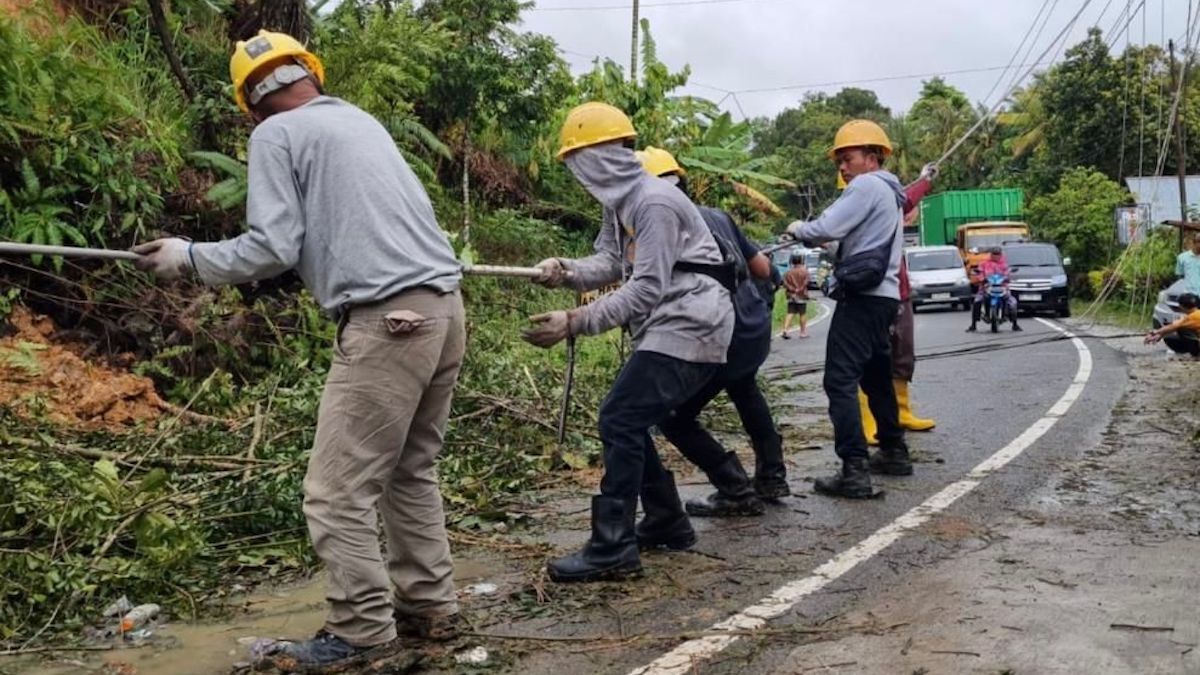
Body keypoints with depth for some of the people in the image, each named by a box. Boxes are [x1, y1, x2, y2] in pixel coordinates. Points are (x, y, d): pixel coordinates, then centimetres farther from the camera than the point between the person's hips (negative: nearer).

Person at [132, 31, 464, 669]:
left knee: (339, 492, 1)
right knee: (410, 471, 18)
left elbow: (272, 247, -6)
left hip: (387, 322, -8)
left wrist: (189, 257, 6)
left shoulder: (276, 134, 1)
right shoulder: (361, 120, 22)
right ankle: (429, 605, 24)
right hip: (444, 306, 8)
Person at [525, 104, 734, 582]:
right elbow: (609, 263, 5)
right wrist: (565, 272, -16)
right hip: (668, 327, 10)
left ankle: (612, 549, -11)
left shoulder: (654, 202, -20)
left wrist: (574, 322, -27)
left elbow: (646, 289, -25)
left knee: (619, 421, -15)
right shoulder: (619, 202, 12)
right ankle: (667, 523, 25)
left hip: (689, 325, -10)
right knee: (629, 422, 14)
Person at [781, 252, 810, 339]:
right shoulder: (804, 271, -7)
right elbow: (805, 283, -15)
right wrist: (799, 290, -10)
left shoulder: (789, 272, 3)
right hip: (801, 296, -3)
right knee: (802, 314, 7)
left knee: (790, 313, 4)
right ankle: (803, 332, 14)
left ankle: (785, 330, -8)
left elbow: (785, 283, -5)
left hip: (791, 296, 3)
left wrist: (792, 289, -9)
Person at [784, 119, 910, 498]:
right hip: (883, 295, 10)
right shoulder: (888, 192, 25)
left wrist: (798, 229, 3)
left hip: (862, 296, -10)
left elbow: (828, 228, -15)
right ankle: (894, 452, 31)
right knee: (876, 377, 21)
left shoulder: (866, 185, -7)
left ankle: (854, 472, -19)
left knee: (841, 380, -13)